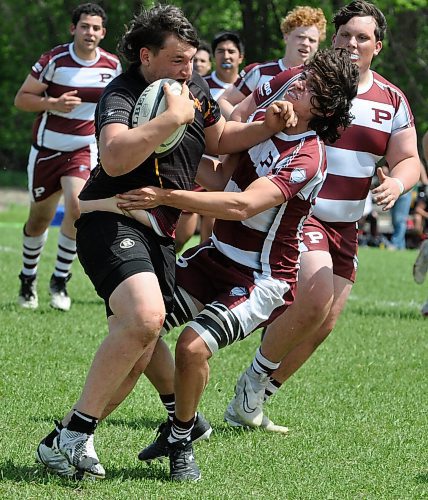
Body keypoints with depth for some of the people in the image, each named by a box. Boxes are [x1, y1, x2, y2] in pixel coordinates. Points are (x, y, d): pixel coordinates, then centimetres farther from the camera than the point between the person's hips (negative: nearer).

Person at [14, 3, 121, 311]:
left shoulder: (112, 66, -3)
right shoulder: (54, 61, -12)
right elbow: (22, 98, -8)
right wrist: (53, 103, -24)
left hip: (84, 150, 1)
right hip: (47, 149, -1)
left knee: (77, 205, -23)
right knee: (39, 220, 9)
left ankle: (60, 279, -8)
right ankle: (28, 278, 34)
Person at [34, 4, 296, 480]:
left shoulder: (196, 87, 10)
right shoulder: (120, 95, -16)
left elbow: (218, 138, 28)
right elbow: (115, 158, -35)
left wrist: (265, 128, 10)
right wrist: (172, 116, -31)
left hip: (159, 232, 9)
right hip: (112, 221, -9)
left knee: (138, 355, 3)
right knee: (145, 316, -32)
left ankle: (66, 440, 14)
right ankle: (73, 435, -24)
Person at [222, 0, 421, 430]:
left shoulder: (392, 101, 6)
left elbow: (409, 160, 6)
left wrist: (397, 182, -18)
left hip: (344, 226, 6)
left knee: (324, 323, 3)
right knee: (315, 299, -25)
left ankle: (249, 405, 19)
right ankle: (251, 384, -3)